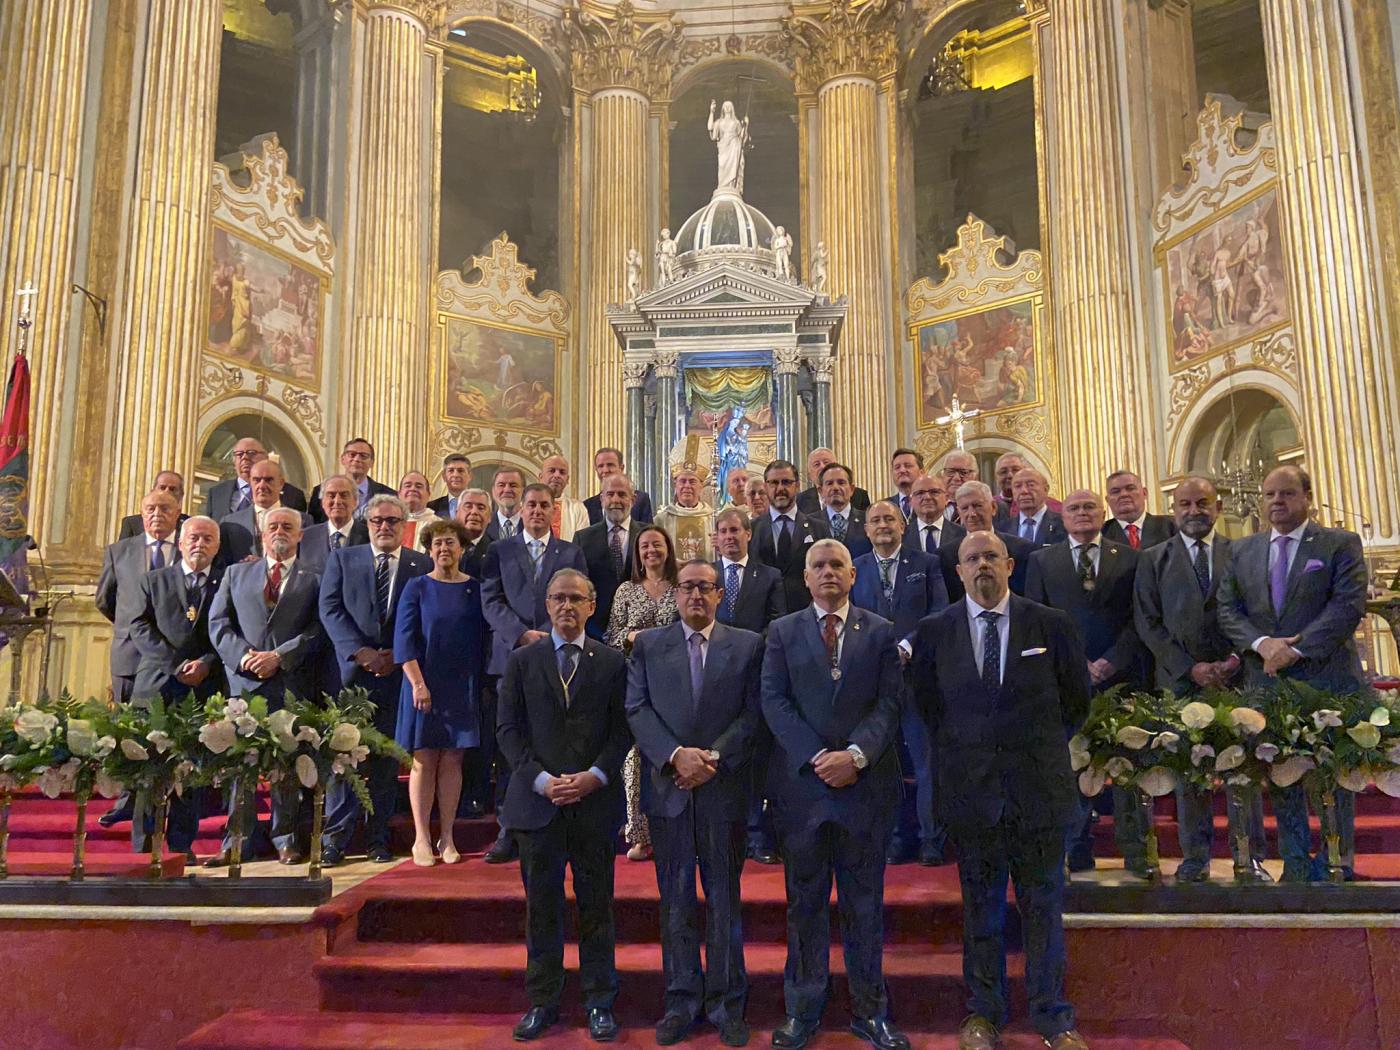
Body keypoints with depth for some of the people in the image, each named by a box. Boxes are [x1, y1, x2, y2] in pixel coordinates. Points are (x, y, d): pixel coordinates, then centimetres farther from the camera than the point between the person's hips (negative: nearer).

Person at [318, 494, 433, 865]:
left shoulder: (423, 565, 7)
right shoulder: (343, 559, 9)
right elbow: (330, 609, 0)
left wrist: (398, 655, -8)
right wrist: (361, 652, -11)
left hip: (399, 671, 1)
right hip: (351, 669, 0)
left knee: (388, 757, 6)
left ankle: (378, 838, 15)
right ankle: (335, 837, 4)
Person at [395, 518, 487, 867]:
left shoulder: (475, 589, 6)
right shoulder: (417, 587, 0)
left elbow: (481, 638, 8)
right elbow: (404, 639, -5)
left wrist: (478, 685, 2)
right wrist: (418, 683, -13)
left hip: (462, 687, 2)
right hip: (424, 685, -2)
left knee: (452, 762, 4)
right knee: (423, 761, 1)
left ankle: (447, 837, 12)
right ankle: (422, 839, 9)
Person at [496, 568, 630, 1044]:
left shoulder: (611, 662, 5)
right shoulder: (522, 660, 6)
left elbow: (622, 729, 3)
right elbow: (508, 729, 3)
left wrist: (596, 775, -12)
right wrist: (541, 779, -9)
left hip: (596, 800, 0)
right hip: (538, 800, 1)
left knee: (596, 904, 6)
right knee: (542, 906, 8)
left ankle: (600, 1001, 18)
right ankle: (542, 1002, 20)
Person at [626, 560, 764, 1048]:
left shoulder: (747, 645, 4)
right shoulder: (647, 645, 7)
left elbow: (753, 713, -2)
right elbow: (637, 709, -1)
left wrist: (714, 757, -14)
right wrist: (675, 755, -14)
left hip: (725, 787, -1)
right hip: (668, 786, 1)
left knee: (724, 897, 7)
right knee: (676, 898, 9)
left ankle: (726, 1002, 19)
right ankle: (682, 999, 21)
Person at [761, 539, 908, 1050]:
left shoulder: (880, 632, 7)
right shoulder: (782, 631, 6)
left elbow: (889, 703, -1)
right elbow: (774, 701, -2)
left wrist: (856, 755, -15)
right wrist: (816, 757, -12)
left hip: (866, 781, 0)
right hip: (800, 781, 0)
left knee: (864, 904, 9)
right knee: (805, 903, 9)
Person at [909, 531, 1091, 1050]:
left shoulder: (1051, 625, -1)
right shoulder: (935, 631, 0)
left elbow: (1077, 696, 9)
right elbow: (925, 702, 11)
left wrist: (1043, 748, 9)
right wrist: (957, 750, 7)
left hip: (1038, 786, 0)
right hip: (971, 788, 0)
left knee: (1044, 906, 9)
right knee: (980, 906, 11)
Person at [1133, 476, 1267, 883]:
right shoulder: (1153, 559, 7)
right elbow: (1148, 622, 1)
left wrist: (1237, 659, -9)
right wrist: (1191, 668, -7)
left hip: (1237, 676, 0)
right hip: (1180, 679, 0)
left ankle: (1249, 858, 13)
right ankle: (1195, 857, 12)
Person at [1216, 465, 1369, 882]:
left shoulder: (1340, 544, 0)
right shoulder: (1242, 551, 11)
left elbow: (1349, 605, -11)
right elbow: (1227, 608, 6)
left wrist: (1297, 648, -17)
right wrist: (1262, 643, -12)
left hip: (1328, 678, -3)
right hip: (1267, 681, 3)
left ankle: (1337, 864, 17)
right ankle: (1296, 865, 17)